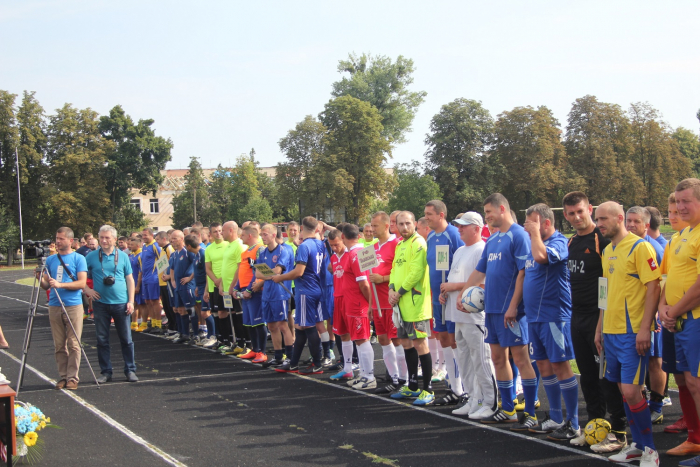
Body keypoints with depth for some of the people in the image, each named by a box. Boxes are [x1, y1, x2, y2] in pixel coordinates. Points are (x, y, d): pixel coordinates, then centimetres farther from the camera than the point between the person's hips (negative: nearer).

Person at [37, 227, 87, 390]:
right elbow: (46, 285, 14)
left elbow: (82, 283, -9)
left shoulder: (78, 259, 1)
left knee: (73, 344, -3)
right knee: (59, 345, 5)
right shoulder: (50, 260, 13)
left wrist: (61, 284, -19)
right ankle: (62, 377, 12)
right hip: (54, 306, 4)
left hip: (73, 305, -4)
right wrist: (40, 278, -7)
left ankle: (72, 377, 2)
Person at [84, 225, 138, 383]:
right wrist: (87, 290, -4)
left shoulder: (123, 256, 4)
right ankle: (106, 372, 13)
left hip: (121, 303, 0)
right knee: (102, 339, 5)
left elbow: (130, 279, 5)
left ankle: (130, 370, 12)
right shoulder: (92, 257, 3)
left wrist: (131, 301, -2)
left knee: (126, 339, 4)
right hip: (101, 303, 0)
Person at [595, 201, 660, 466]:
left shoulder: (639, 247, -10)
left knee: (631, 391, -11)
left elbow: (653, 287, -14)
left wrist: (644, 328, -19)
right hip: (611, 332, 8)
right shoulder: (607, 251, 15)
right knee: (624, 390, 11)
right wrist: (600, 328, 20)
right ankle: (638, 445, 21)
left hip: (633, 332, -8)